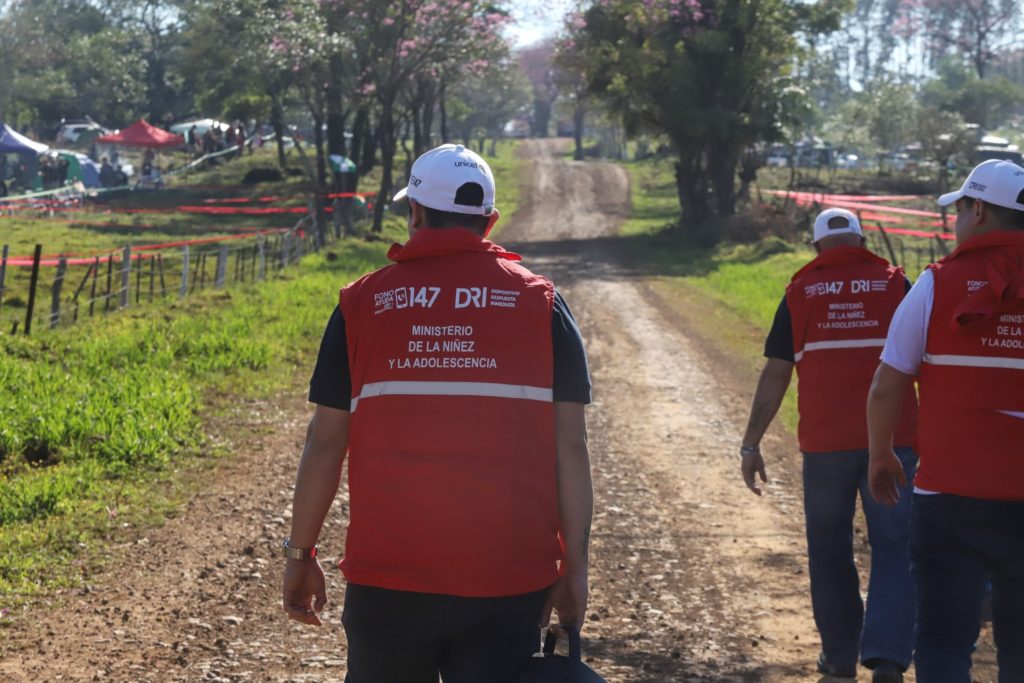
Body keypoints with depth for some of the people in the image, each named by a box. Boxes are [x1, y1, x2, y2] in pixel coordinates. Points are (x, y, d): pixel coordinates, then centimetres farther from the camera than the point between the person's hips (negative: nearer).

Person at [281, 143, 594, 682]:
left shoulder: (361, 303, 2)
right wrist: (575, 569, 3)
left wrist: (300, 554, 12)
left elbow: (326, 442, 3)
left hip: (385, 577, 0)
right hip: (508, 580, 0)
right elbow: (569, 447, -2)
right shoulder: (541, 304, 1)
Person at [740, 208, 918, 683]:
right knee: (893, 550, 4)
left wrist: (751, 445, 8)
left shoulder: (801, 291, 6)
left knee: (830, 551, 14)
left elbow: (774, 376, 4)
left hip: (824, 443, 1)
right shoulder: (896, 285, 5)